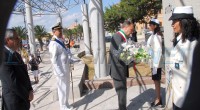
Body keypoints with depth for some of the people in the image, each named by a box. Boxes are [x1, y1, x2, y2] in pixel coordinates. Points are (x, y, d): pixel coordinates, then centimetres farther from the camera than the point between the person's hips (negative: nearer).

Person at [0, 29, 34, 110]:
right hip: (14, 101, -8)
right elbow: (12, 82, -23)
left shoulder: (17, 55, 9)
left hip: (23, 99, 8)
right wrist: (27, 95, -12)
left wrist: (29, 91, -1)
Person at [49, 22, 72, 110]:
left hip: (66, 68, 9)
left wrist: (68, 52, 4)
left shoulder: (61, 41, 9)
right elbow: (54, 60, -21)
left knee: (66, 87, 19)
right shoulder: (54, 44, -19)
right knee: (62, 88, 3)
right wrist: (60, 73, -21)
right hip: (61, 70, -9)